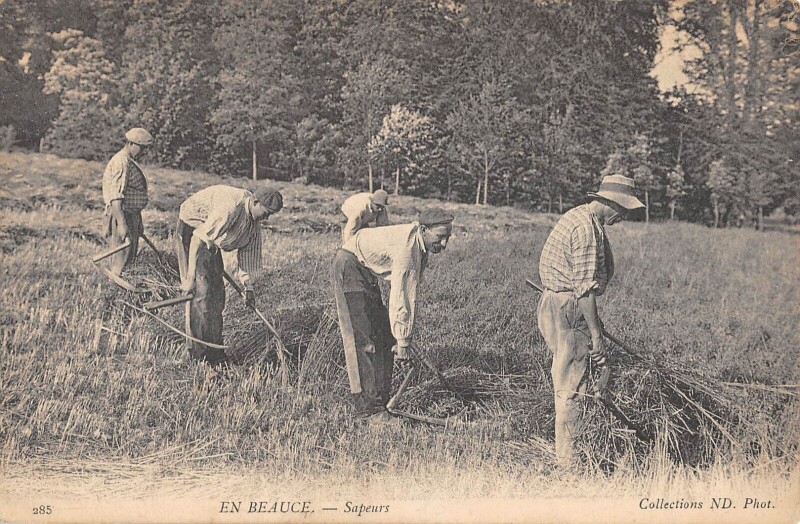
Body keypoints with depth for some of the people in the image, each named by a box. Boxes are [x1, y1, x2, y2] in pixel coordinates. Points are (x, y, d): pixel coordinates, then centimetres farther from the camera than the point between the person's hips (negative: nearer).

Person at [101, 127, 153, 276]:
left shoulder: (130, 162, 16)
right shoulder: (121, 163, -17)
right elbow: (116, 197, -24)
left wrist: (138, 222, 25)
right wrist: (122, 224, -29)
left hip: (132, 215, 10)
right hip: (121, 215, -10)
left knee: (130, 255, 14)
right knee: (121, 257, -7)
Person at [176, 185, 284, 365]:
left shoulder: (254, 221, -5)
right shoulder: (231, 207, -32)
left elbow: (248, 249, 7)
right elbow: (198, 238, -32)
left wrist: (248, 286, 8)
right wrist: (190, 278, -30)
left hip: (210, 238, 9)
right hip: (191, 232, -9)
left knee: (217, 293, 6)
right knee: (201, 291, -13)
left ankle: (215, 349, 13)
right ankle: (200, 353, -7)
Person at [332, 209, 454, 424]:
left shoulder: (421, 247, 1)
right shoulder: (407, 247, -29)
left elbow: (411, 293, 5)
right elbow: (400, 297, -29)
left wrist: (405, 336, 4)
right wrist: (403, 342, -24)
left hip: (367, 273, 10)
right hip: (349, 266, -10)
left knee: (384, 338, 7)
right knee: (364, 340, -13)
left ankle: (381, 401, 12)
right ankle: (368, 408, -11)